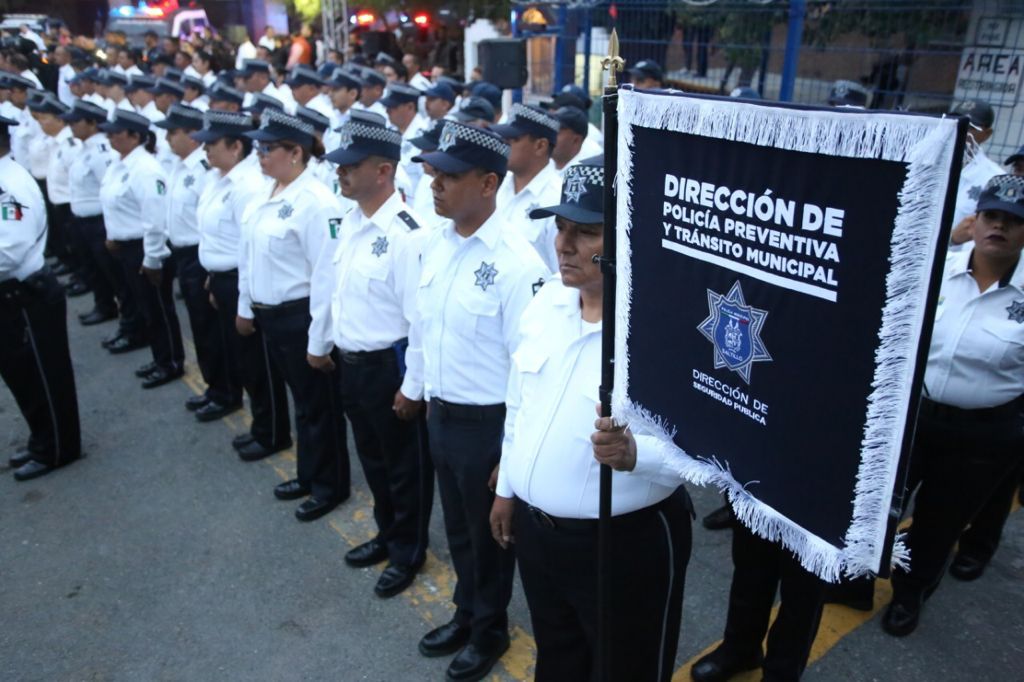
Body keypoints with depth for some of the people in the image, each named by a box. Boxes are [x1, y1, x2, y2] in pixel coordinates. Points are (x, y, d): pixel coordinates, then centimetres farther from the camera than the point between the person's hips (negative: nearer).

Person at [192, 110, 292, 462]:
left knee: (257, 363, 3)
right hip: (223, 280, 10)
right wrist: (215, 281, 18)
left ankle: (272, 434, 20)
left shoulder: (248, 185, -21)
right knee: (238, 358, 18)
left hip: (243, 283, -10)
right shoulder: (217, 179, 9)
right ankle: (261, 427, 33)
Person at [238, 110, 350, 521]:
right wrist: (247, 307, 19)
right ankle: (310, 474, 37)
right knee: (301, 398, 21)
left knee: (318, 404, 6)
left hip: (302, 316, -9)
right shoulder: (265, 195, 9)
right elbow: (250, 254, 16)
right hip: (270, 315, 9)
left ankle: (331, 485, 24)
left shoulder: (315, 200, -19)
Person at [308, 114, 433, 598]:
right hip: (351, 362, 8)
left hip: (389, 365, -8)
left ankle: (408, 551, 32)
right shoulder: (348, 223, 4)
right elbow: (329, 285, 16)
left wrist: (413, 386, -19)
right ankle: (387, 534, 45)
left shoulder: (406, 234, -22)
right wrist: (319, 343, 22)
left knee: (404, 464, 12)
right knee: (371, 458, 23)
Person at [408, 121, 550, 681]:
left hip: (487, 423, -6)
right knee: (457, 528, 25)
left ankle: (490, 629, 43)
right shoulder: (435, 242, -1)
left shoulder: (516, 263, -23)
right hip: (440, 414, 7)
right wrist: (427, 397, 15)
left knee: (488, 534, 17)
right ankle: (465, 613, 50)